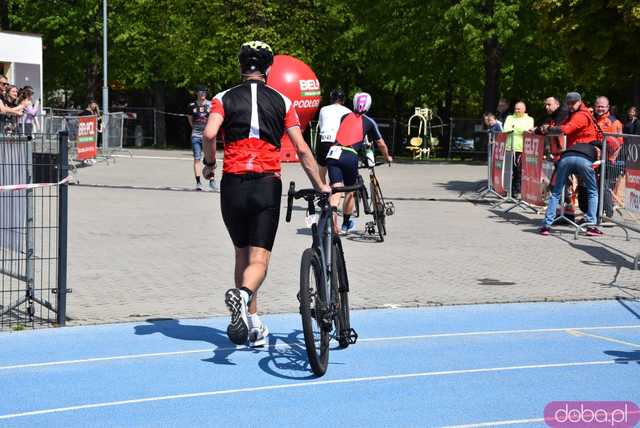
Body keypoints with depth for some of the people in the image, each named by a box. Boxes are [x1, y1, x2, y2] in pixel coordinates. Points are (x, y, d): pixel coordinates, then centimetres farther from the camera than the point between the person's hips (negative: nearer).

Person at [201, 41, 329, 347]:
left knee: (242, 254, 16)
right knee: (258, 259, -4)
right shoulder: (281, 101, 9)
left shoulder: (224, 98, 7)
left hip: (233, 185, 1)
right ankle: (243, 294, -36)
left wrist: (209, 163, 5)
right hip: (267, 185, -1)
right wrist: (320, 186, 12)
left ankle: (253, 324, 19)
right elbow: (302, 149, 4)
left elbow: (209, 134, -13)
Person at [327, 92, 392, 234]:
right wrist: (387, 157, 46)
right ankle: (346, 224, 28)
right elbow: (381, 144, 27)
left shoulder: (345, 117, 23)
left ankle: (332, 217, -28)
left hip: (333, 153, 2)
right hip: (350, 156, -2)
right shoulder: (369, 121, 16)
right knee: (350, 190, 16)